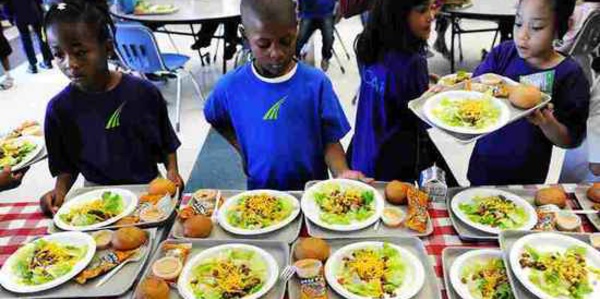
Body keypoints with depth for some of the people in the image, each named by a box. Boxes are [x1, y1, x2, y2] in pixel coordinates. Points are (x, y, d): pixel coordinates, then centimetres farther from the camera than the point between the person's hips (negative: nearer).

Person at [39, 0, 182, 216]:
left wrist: (172, 171, -9)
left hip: (149, 186, 0)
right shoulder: (59, 108, -4)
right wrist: (60, 190, -11)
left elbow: (166, 143, 5)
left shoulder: (144, 92, -7)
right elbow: (66, 165, 6)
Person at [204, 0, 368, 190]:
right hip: (260, 190, 1)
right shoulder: (231, 86, -10)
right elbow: (215, 120, 10)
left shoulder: (316, 83, -14)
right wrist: (242, 149, -1)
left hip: (313, 189, -1)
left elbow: (330, 141, -10)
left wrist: (342, 174, -28)